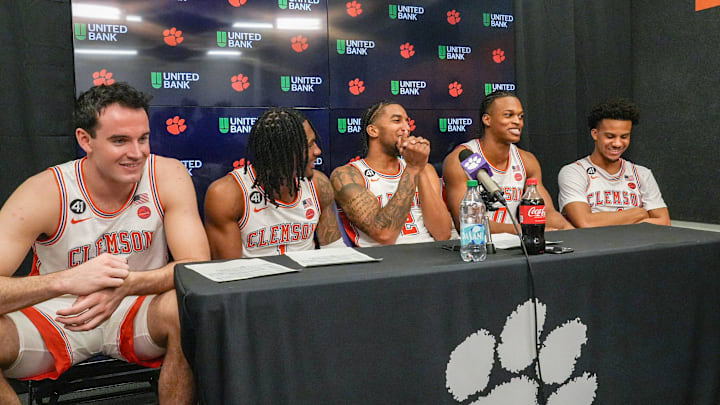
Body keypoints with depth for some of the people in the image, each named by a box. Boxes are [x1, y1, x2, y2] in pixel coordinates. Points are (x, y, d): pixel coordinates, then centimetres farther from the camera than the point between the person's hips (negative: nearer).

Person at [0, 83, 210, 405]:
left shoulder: (168, 176, -12)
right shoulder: (45, 193, -16)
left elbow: (197, 266, -17)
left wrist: (124, 285, -34)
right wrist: (67, 280, -42)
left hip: (140, 308, 0)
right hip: (56, 316, 0)